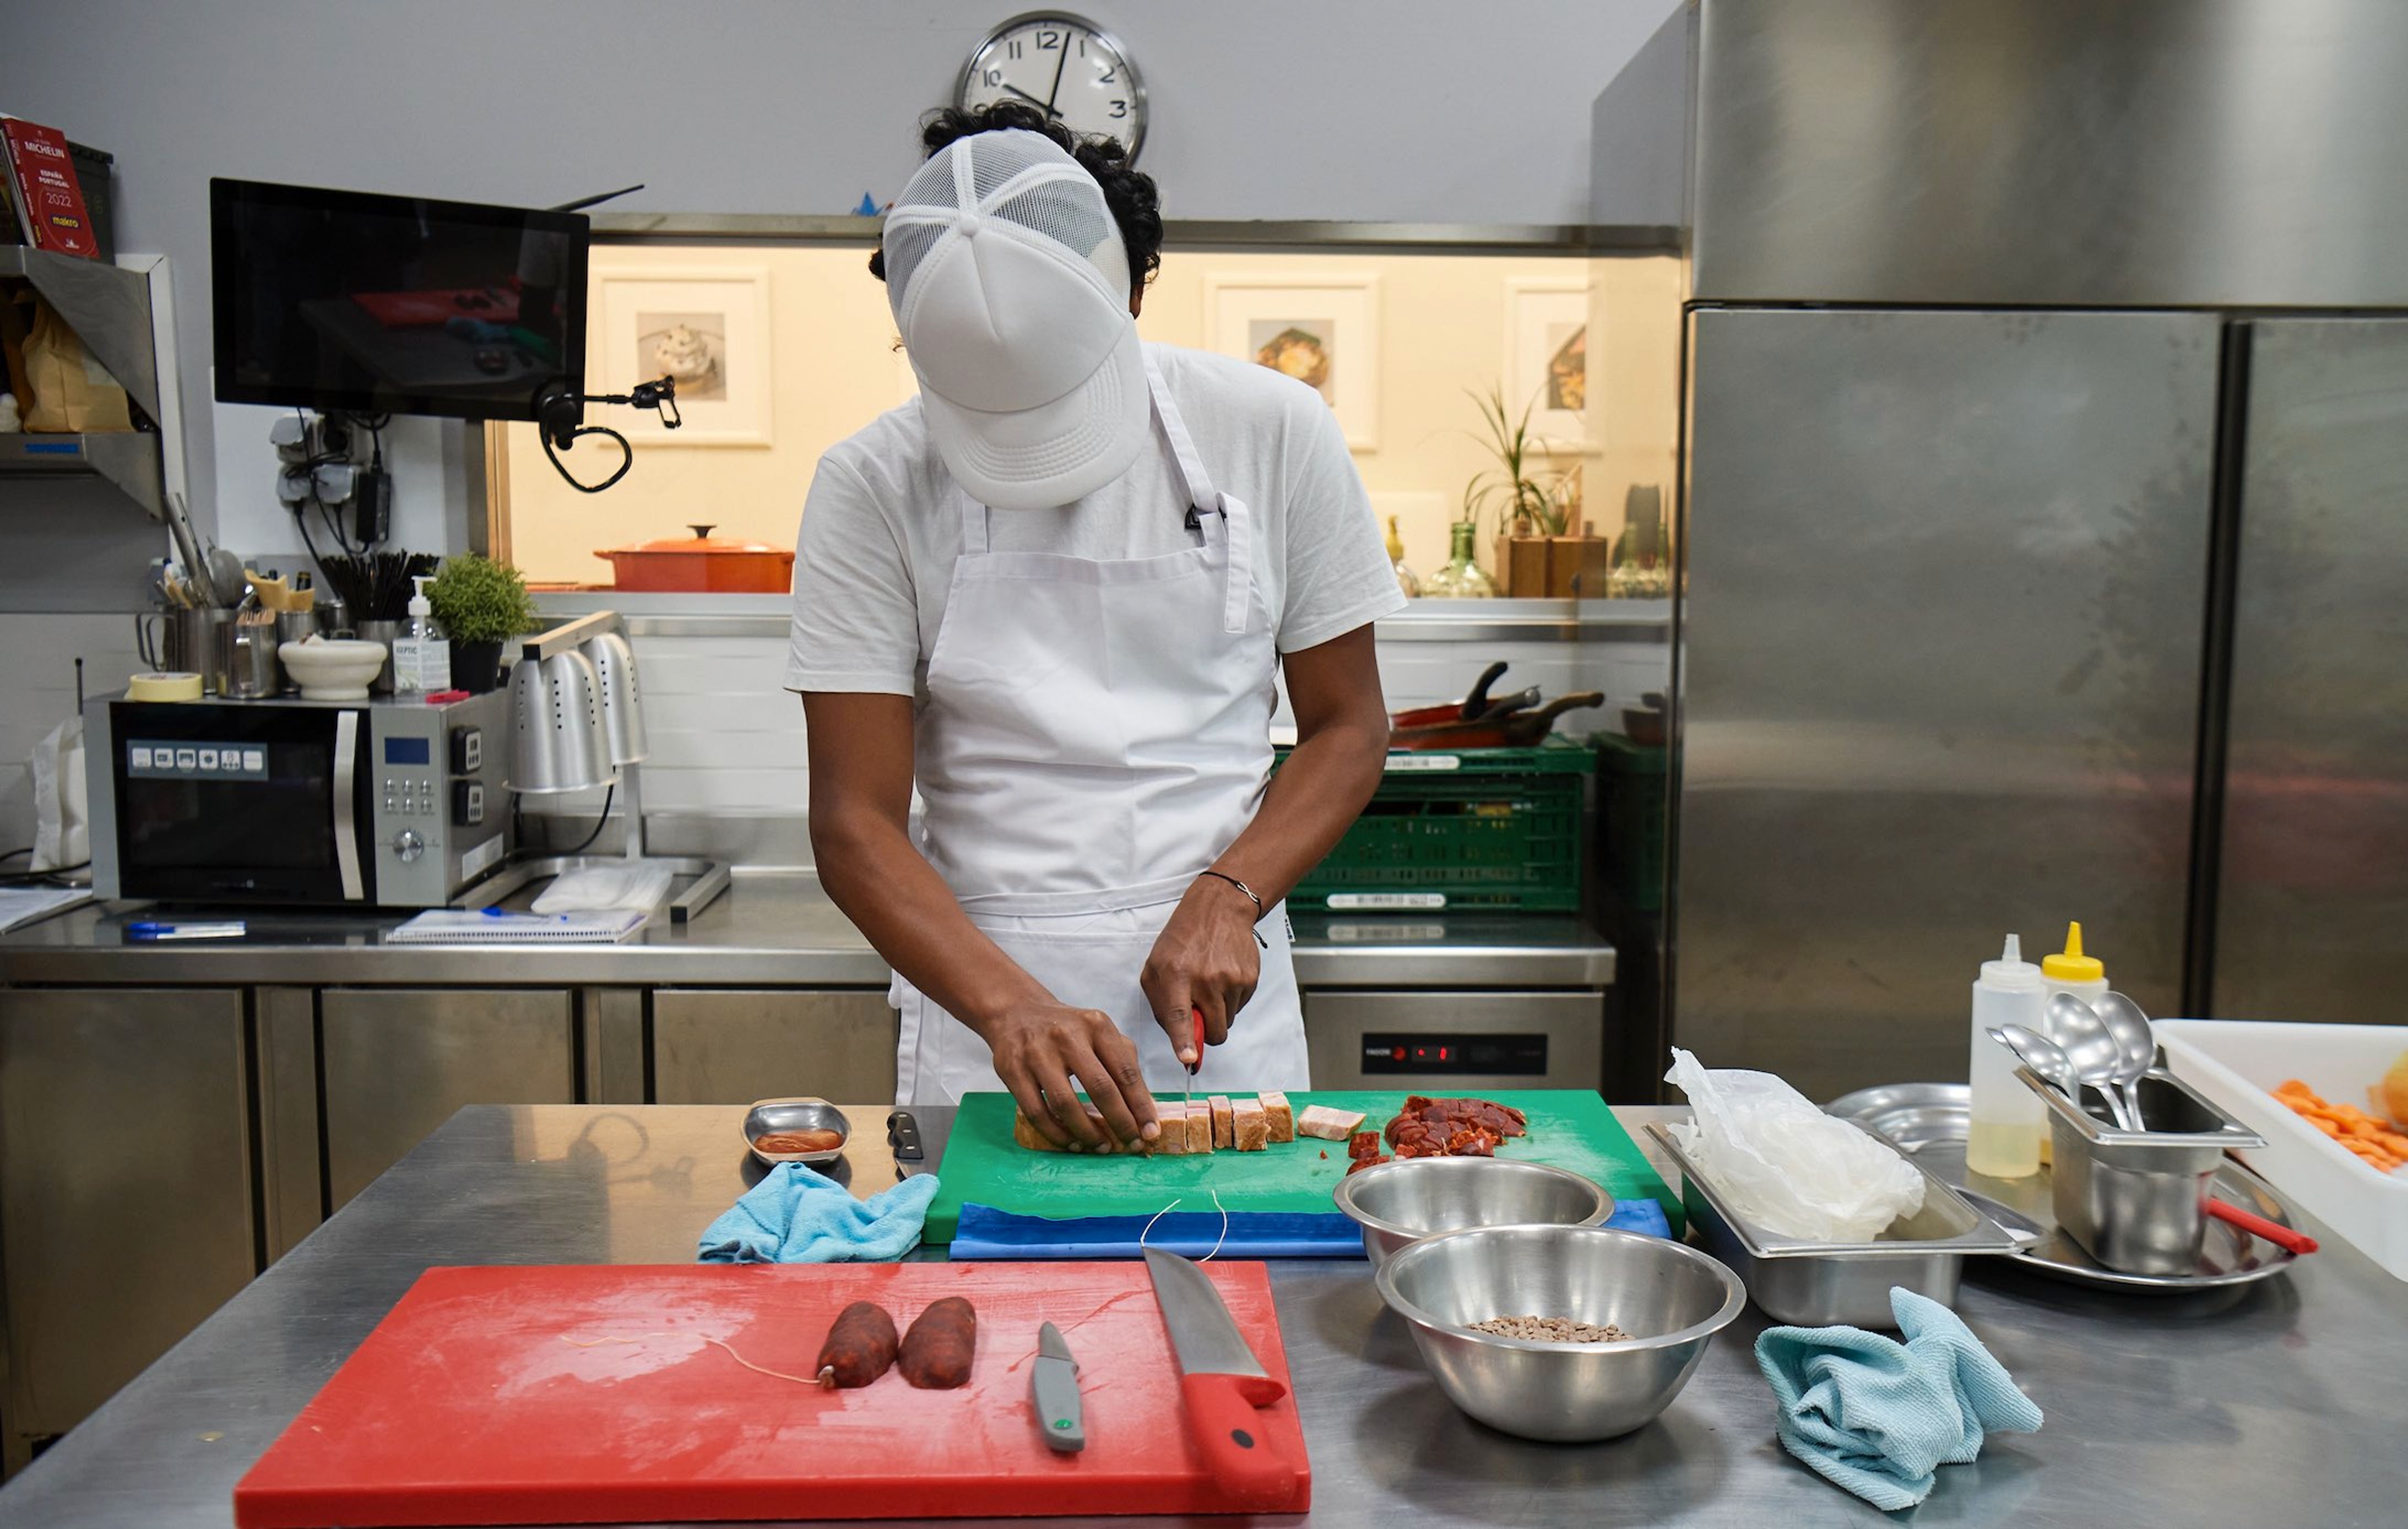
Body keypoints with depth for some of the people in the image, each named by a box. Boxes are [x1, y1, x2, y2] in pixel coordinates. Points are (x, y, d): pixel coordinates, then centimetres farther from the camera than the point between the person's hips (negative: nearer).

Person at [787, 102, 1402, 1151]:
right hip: (979, 998, 0)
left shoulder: (1270, 432, -5)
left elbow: (1347, 728, 4)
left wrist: (1227, 896, -12)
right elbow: (855, 820, -9)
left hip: (1222, 1009, 1)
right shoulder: (874, 487, -7)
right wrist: (1011, 1005, -24)